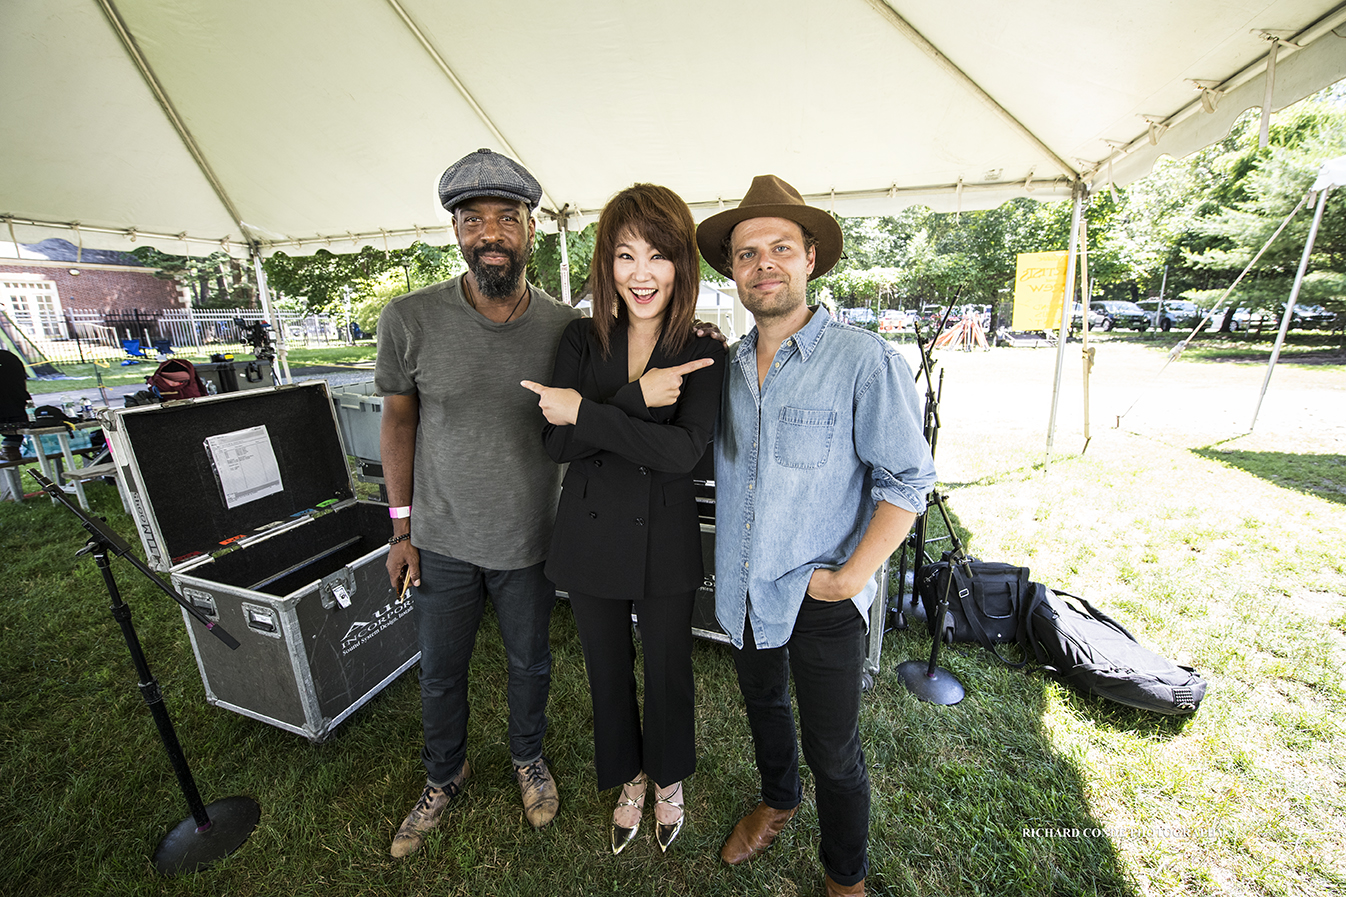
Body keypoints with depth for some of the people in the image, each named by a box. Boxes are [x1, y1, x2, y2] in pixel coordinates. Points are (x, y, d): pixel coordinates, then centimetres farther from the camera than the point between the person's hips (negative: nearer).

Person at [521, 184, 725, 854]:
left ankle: (669, 781, 50)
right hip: (591, 536, 2)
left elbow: (683, 452, -23)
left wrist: (584, 412, -22)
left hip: (665, 543, -2)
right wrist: (636, 399, -25)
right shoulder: (582, 340, -3)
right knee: (608, 670, 21)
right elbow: (557, 444, -13)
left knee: (667, 669, 18)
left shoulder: (704, 354, -9)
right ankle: (630, 778, 51)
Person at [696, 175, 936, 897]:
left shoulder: (864, 361, -16)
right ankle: (777, 801, 58)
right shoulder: (726, 365, 1)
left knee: (831, 750, 14)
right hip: (743, 587, 5)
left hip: (820, 598, -5)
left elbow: (907, 478, -13)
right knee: (763, 706, 27)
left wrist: (854, 574, -17)